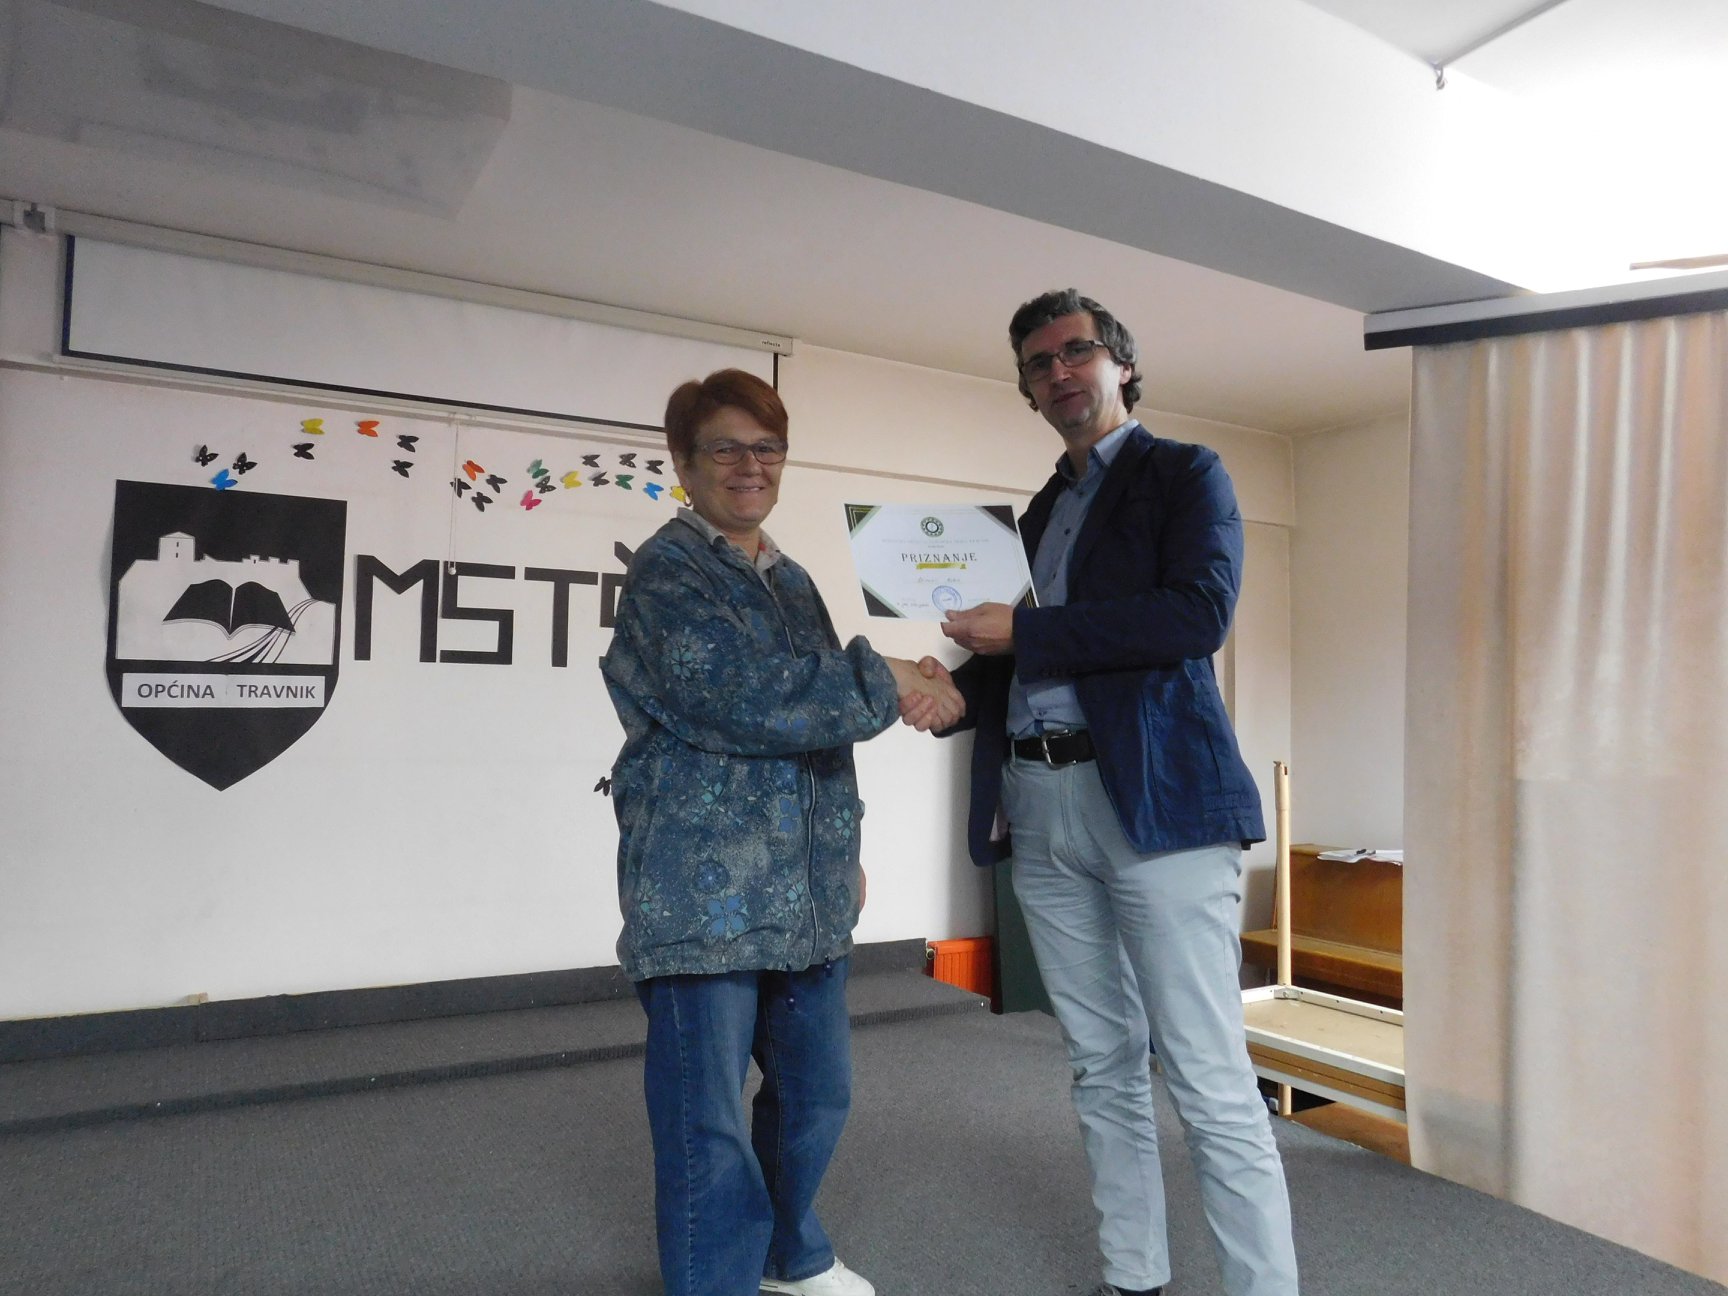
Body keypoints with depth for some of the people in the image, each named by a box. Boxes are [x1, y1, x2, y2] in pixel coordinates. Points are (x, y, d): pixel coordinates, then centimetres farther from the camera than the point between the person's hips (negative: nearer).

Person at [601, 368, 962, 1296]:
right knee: (709, 1121, 0)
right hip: (704, 889, -8)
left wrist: (845, 849, 20)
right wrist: (889, 683, -17)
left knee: (817, 1089, 19)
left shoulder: (791, 582, 17)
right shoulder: (666, 572, -8)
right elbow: (748, 700, -23)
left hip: (801, 888, 8)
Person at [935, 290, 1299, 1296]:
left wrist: (1022, 631, -13)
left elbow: (1200, 613, -14)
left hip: (1154, 798, -6)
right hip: (1041, 809, 6)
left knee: (1210, 1082, -4)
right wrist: (950, 686, 0)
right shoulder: (1041, 512, 21)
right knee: (1105, 1069, 14)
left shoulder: (1185, 473, 4)